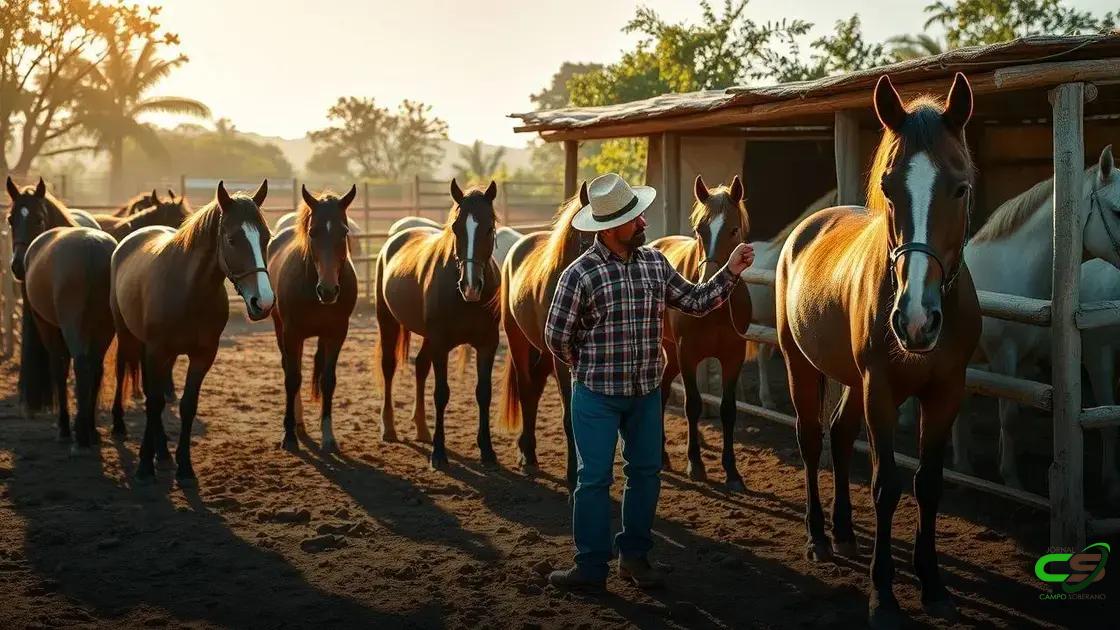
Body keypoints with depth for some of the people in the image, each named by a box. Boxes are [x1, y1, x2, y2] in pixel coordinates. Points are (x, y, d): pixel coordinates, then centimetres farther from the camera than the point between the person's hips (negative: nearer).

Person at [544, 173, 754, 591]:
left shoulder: (655, 264, 1)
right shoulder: (580, 275, -15)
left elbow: (695, 302, 10)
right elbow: (557, 336, -8)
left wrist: (730, 272, -2)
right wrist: (591, 370, 3)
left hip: (647, 392, 5)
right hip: (596, 396, -5)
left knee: (646, 473, 12)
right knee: (595, 478, 2)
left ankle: (635, 556, 27)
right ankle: (592, 568, 12)